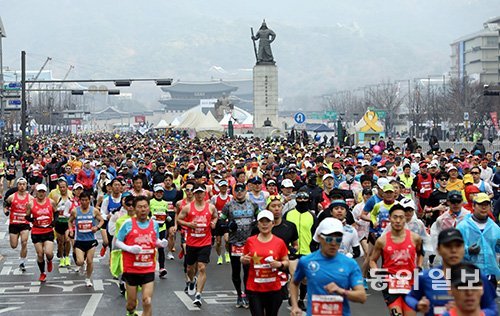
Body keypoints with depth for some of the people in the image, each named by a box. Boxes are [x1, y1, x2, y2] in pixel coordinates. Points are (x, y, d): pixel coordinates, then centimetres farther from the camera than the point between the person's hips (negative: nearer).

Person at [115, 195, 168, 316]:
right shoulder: (128, 223, -8)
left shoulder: (154, 224, 3)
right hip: (131, 269, -1)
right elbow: (117, 242, -2)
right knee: (131, 302, 11)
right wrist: (130, 248, -18)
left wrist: (161, 243, -5)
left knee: (147, 301, -11)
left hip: (148, 269, 2)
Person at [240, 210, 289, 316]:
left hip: (274, 288, 0)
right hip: (254, 288, 0)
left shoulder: (279, 242, -1)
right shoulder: (250, 241, 1)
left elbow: (286, 262, 6)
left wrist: (279, 264, -15)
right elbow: (243, 259, 13)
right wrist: (243, 259, -9)